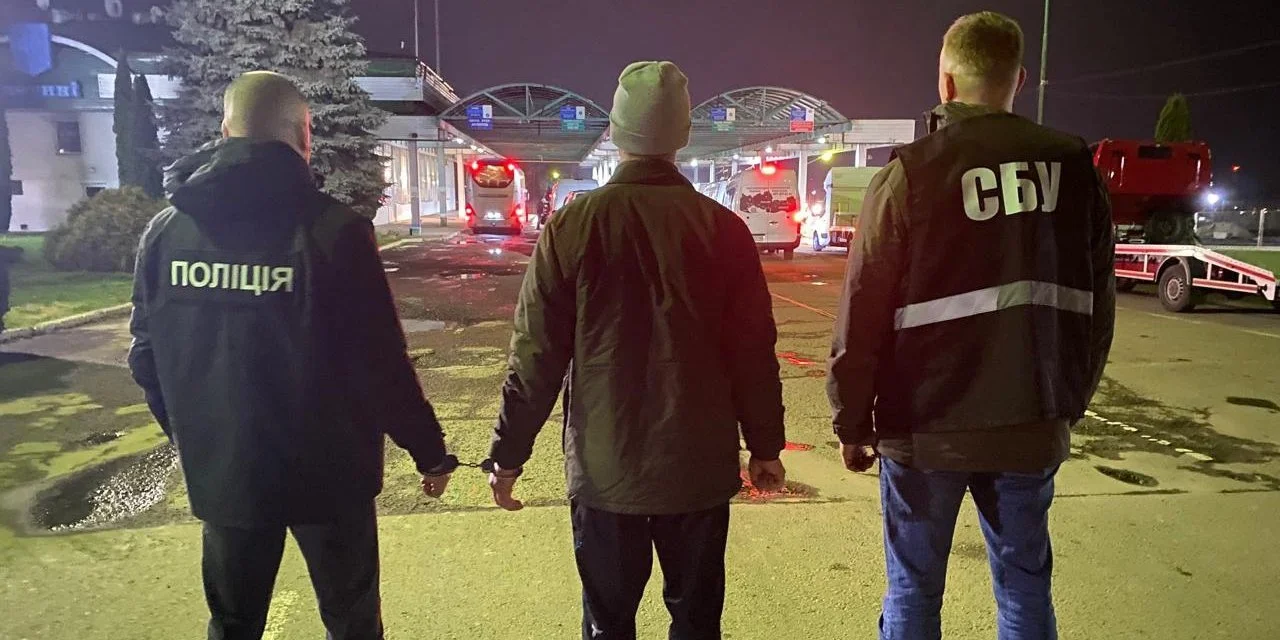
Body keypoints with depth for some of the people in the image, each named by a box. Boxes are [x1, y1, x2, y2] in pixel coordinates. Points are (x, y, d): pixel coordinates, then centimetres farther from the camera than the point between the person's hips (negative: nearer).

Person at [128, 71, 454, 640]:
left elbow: (146, 358, 5)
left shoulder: (164, 232, -3)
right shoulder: (333, 230, -18)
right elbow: (381, 364, -18)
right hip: (325, 472, -4)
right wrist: (429, 452, -5)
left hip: (221, 473, 5)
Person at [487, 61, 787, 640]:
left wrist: (508, 454, 2)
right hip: (699, 466, 1)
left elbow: (537, 354, -9)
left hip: (603, 467, -1)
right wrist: (765, 446, 9)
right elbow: (754, 352, -4)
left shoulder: (574, 225, -10)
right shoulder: (723, 228, -6)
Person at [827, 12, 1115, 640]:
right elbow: (1096, 304, 7)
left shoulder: (910, 174, -9)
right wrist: (1069, 404, 18)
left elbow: (863, 314, -11)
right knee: (1025, 586, 18)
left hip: (927, 428, -3)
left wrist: (853, 423, -1)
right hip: (1033, 428, 4)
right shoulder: (1073, 167, 2)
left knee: (913, 589, 11)